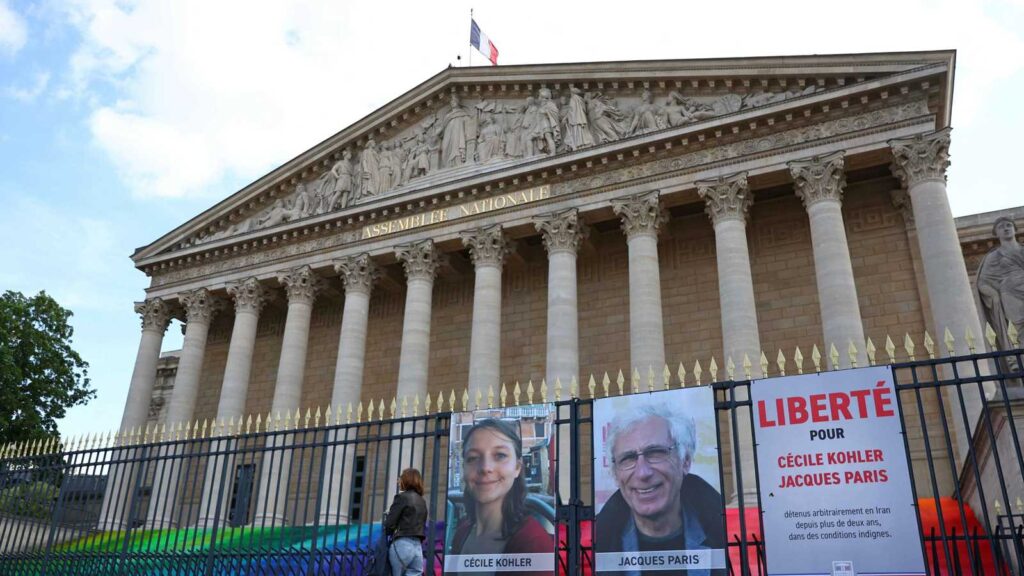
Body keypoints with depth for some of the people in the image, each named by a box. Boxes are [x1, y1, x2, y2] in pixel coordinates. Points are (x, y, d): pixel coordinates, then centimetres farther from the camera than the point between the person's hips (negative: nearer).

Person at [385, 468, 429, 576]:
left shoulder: (402, 497, -3)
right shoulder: (422, 502, 17)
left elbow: (389, 524, -8)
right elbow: (421, 525, 15)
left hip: (402, 544, -6)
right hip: (418, 547, 6)